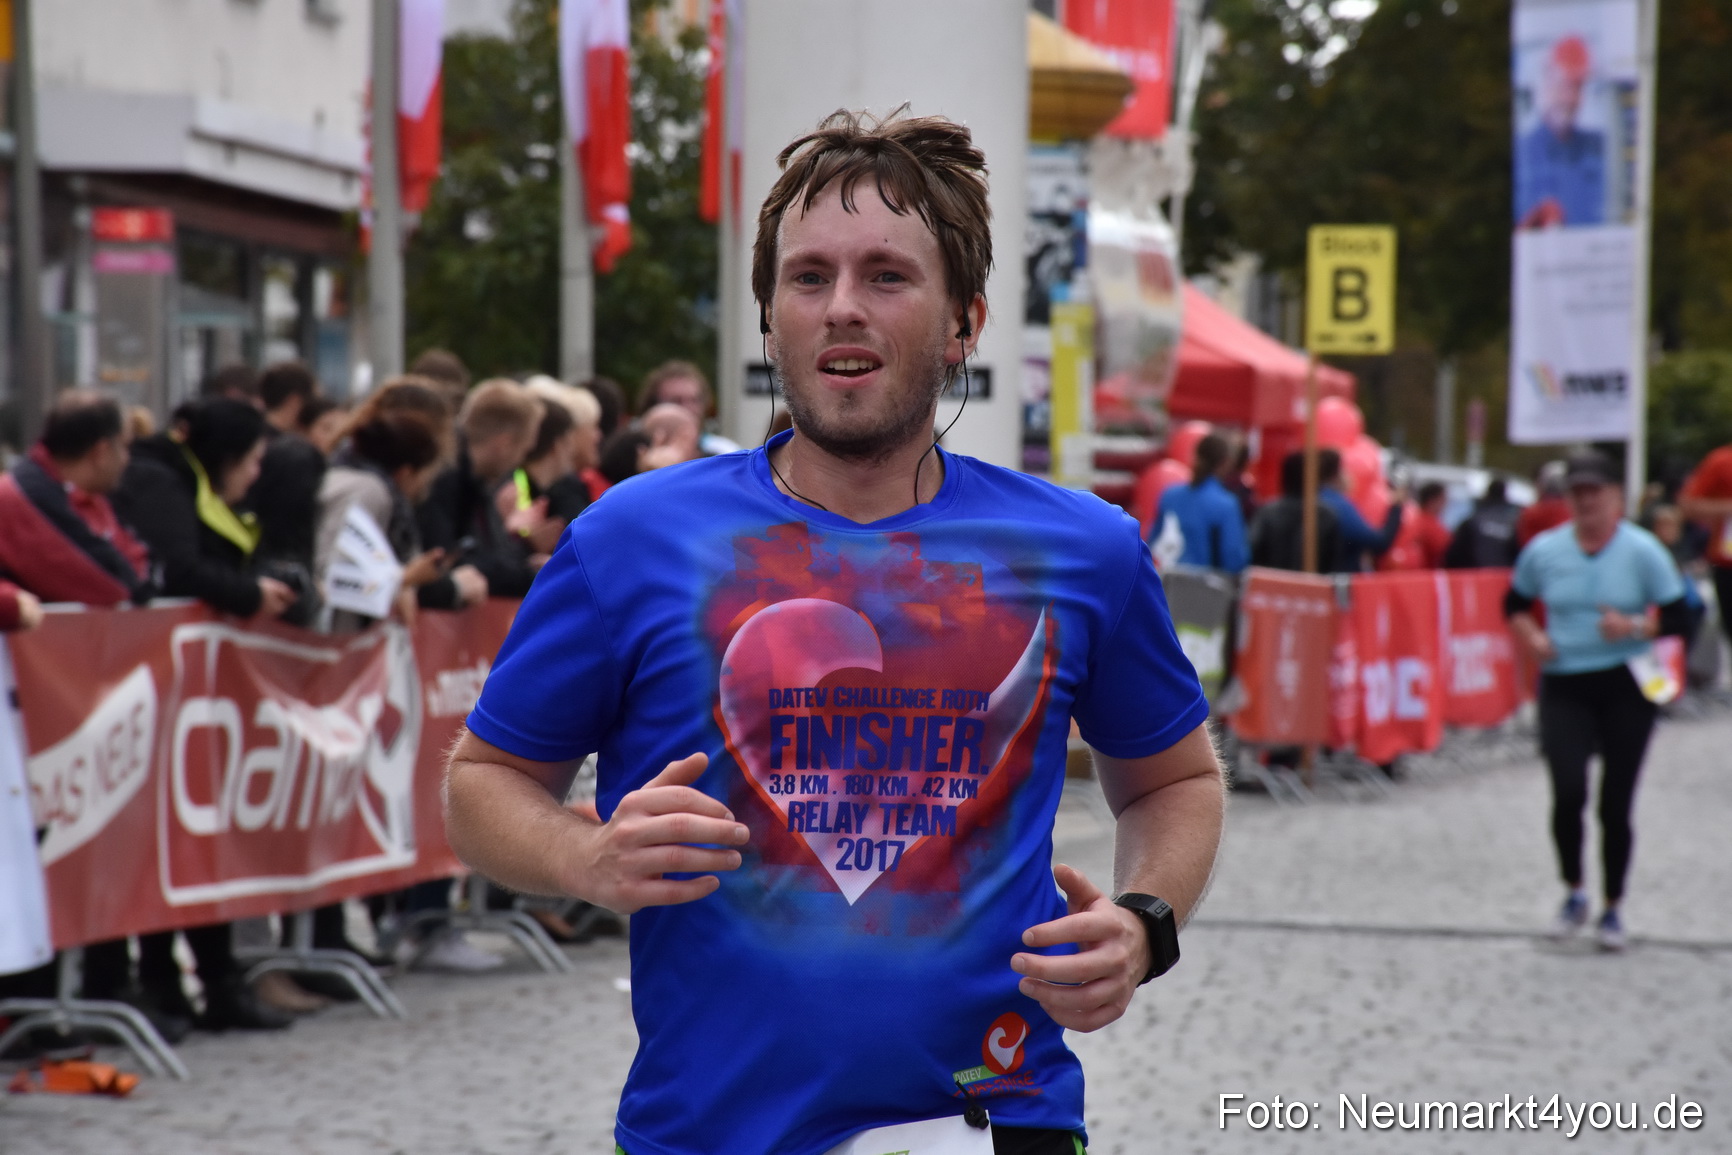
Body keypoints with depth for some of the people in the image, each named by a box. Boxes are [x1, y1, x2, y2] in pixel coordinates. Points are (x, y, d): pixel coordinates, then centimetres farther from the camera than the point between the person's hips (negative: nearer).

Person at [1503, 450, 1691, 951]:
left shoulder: (1643, 551, -5)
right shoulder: (1544, 550, 3)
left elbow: (1679, 617, -3)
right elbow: (1515, 603, 18)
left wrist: (1635, 626, -20)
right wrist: (1531, 637, -1)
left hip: (1627, 688, -1)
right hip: (1564, 687, 1)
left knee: (1615, 805, 3)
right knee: (1568, 791, -15)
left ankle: (1612, 908, 20)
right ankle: (1574, 891, 9)